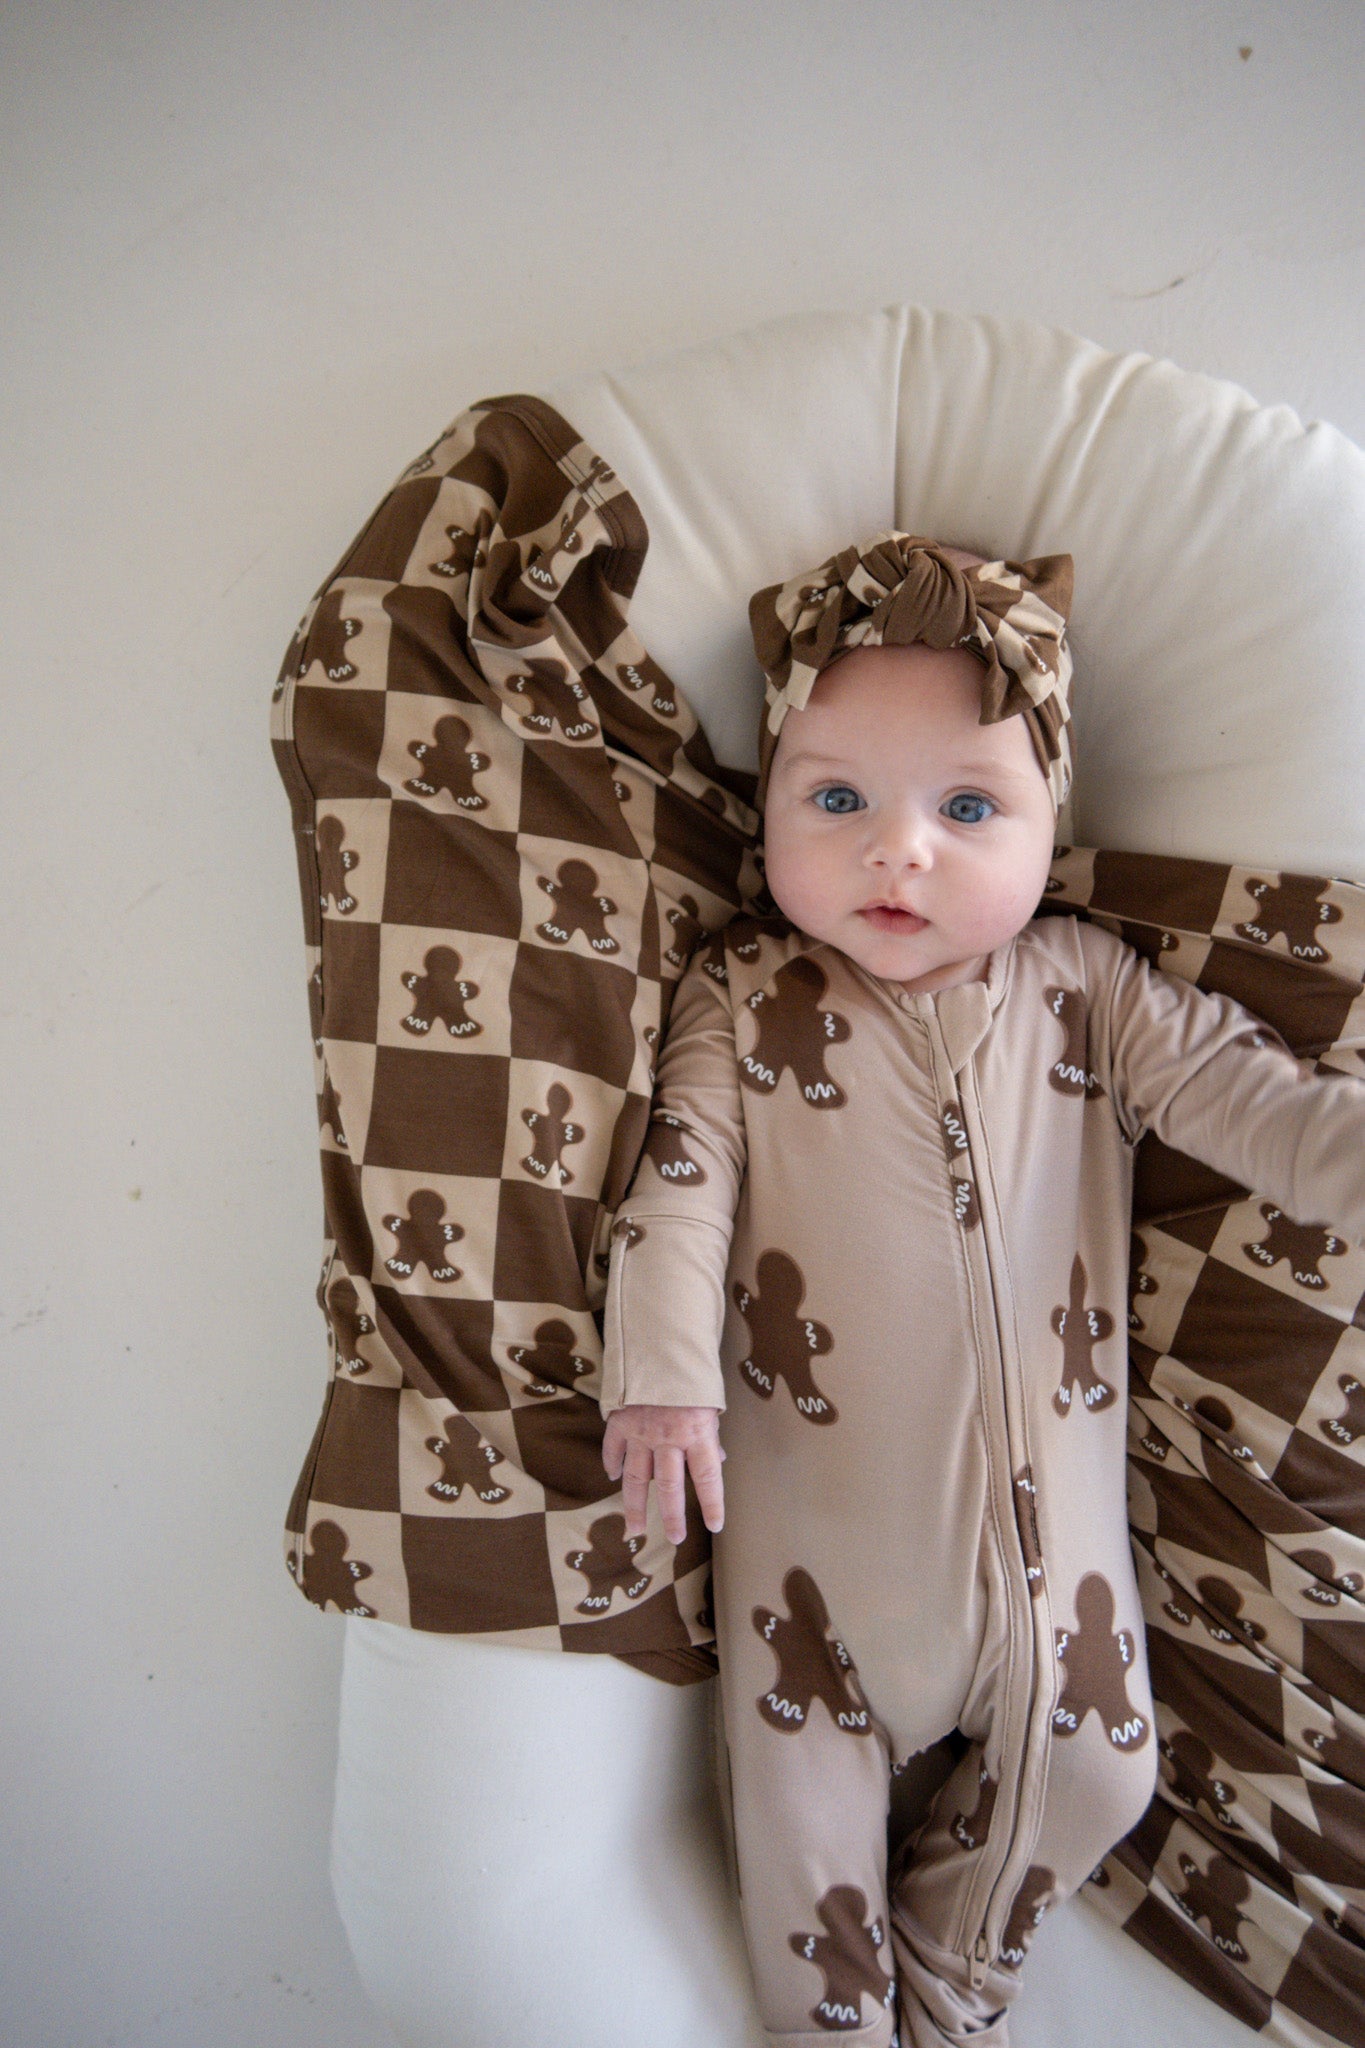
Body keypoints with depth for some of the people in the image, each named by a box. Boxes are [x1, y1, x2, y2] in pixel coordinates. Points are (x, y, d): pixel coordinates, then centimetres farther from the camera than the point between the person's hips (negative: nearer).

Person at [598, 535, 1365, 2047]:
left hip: (1046, 1497, 3)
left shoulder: (1089, 988, -4)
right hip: (816, 1502, -2)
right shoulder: (743, 996, -8)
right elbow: (680, 1177, -11)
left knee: (1092, 1768, 18)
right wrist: (662, 1376, -22)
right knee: (805, 1796, 11)